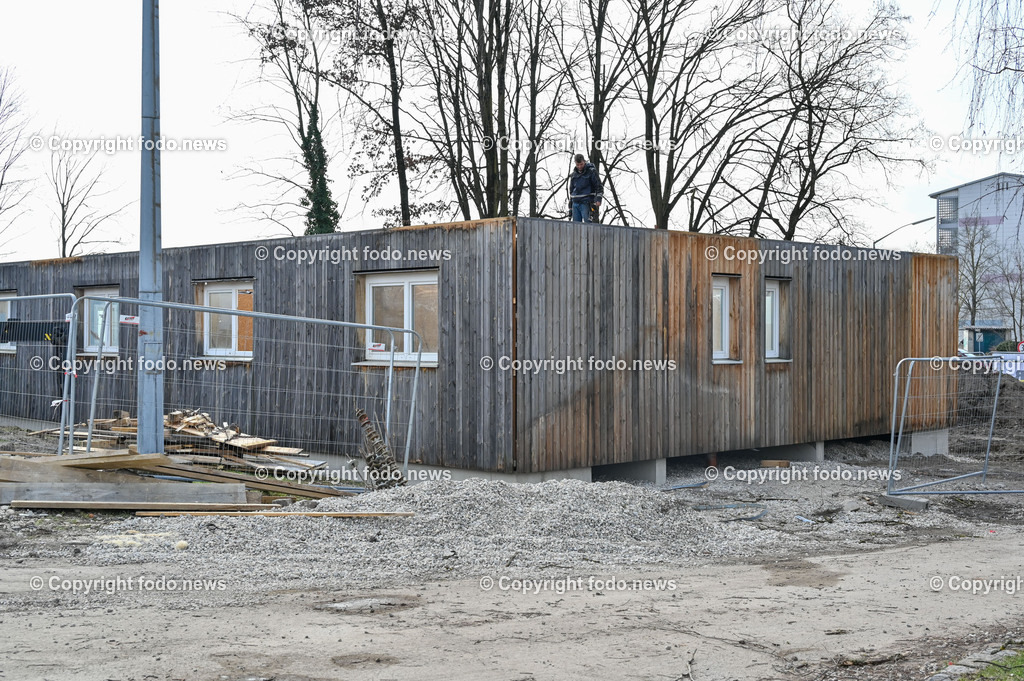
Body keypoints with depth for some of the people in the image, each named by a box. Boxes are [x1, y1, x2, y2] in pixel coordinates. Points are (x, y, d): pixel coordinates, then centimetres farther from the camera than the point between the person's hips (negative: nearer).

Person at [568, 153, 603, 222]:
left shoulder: (591, 171, 0)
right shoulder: (573, 174, 15)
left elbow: (599, 187, -1)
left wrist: (598, 199, -17)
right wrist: (570, 206, 20)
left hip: (586, 203, -5)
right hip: (575, 203, 5)